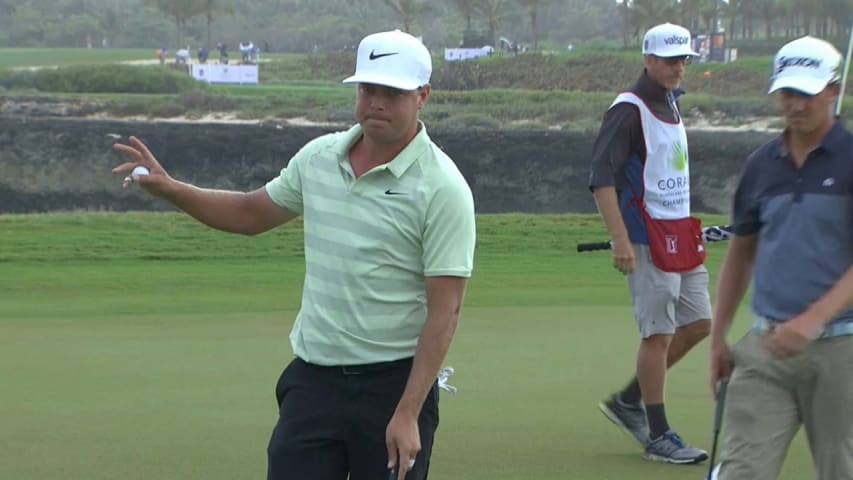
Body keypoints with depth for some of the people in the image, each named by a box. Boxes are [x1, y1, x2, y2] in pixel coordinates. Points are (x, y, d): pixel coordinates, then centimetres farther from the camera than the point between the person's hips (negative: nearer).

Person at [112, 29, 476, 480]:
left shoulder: (442, 188, -14)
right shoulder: (318, 157, 6)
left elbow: (445, 310, -16)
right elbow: (251, 213, 22)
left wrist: (408, 414, -20)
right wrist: (169, 188, 7)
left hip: (392, 385, -5)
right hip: (312, 379, 5)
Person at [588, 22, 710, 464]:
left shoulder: (671, 104, 14)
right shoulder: (629, 109, -13)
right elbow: (601, 177, -20)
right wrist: (620, 240, -26)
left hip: (680, 236, 9)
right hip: (647, 239, -9)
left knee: (698, 323, 11)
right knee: (658, 334, -4)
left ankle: (628, 401, 22)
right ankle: (658, 437, 5)